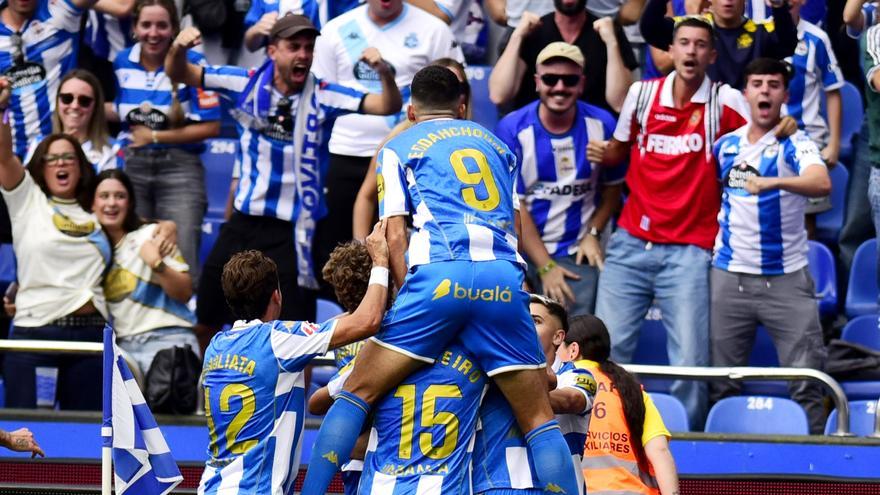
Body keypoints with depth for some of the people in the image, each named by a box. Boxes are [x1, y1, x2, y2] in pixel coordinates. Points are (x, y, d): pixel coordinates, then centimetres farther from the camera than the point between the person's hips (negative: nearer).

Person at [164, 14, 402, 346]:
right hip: (244, 221, 3)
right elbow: (179, 73, 0)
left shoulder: (322, 97, -9)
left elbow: (388, 106, -17)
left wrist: (384, 73, -37)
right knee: (206, 323, 13)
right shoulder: (247, 84, -4)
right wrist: (178, 49, -22)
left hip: (292, 230, -3)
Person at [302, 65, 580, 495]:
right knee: (539, 419, 7)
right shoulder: (496, 144, 30)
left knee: (356, 394, 5)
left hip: (439, 271, -2)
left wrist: (409, 299, 13)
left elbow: (394, 238, 10)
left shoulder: (398, 148, 20)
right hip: (503, 278, 2)